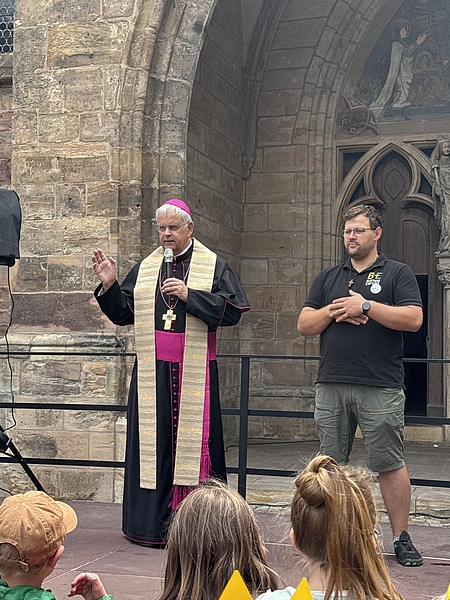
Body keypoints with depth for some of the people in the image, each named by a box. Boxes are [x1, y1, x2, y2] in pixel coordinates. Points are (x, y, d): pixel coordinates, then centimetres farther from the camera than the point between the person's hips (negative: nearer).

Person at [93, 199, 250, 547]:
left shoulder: (213, 266, 3)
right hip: (152, 371, 3)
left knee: (193, 440, -3)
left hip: (194, 371, -3)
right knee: (154, 439, 3)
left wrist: (189, 295, -14)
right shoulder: (144, 269, 14)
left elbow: (233, 310, -7)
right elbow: (123, 313, 15)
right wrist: (109, 286, -2)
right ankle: (151, 523, 10)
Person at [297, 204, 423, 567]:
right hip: (331, 386, 4)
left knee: (390, 464, -1)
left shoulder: (397, 274, 6)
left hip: (381, 387, -4)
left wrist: (365, 306, -10)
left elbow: (413, 319, -9)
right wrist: (335, 311, -5)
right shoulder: (328, 278, 18)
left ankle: (401, 538, 9)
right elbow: (305, 325, 12)